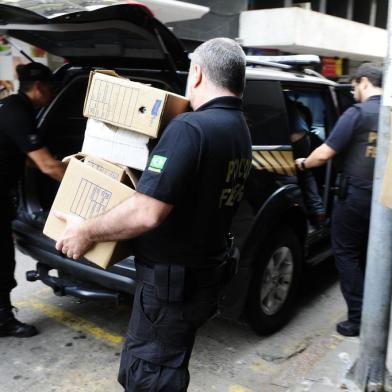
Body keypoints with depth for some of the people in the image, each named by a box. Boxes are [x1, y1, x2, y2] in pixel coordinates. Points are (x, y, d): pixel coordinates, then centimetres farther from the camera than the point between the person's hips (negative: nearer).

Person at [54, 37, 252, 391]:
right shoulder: (241, 131, 7)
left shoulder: (191, 127, -24)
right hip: (205, 273, 10)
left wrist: (87, 231, -14)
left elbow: (146, 213, -29)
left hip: (171, 282, -9)